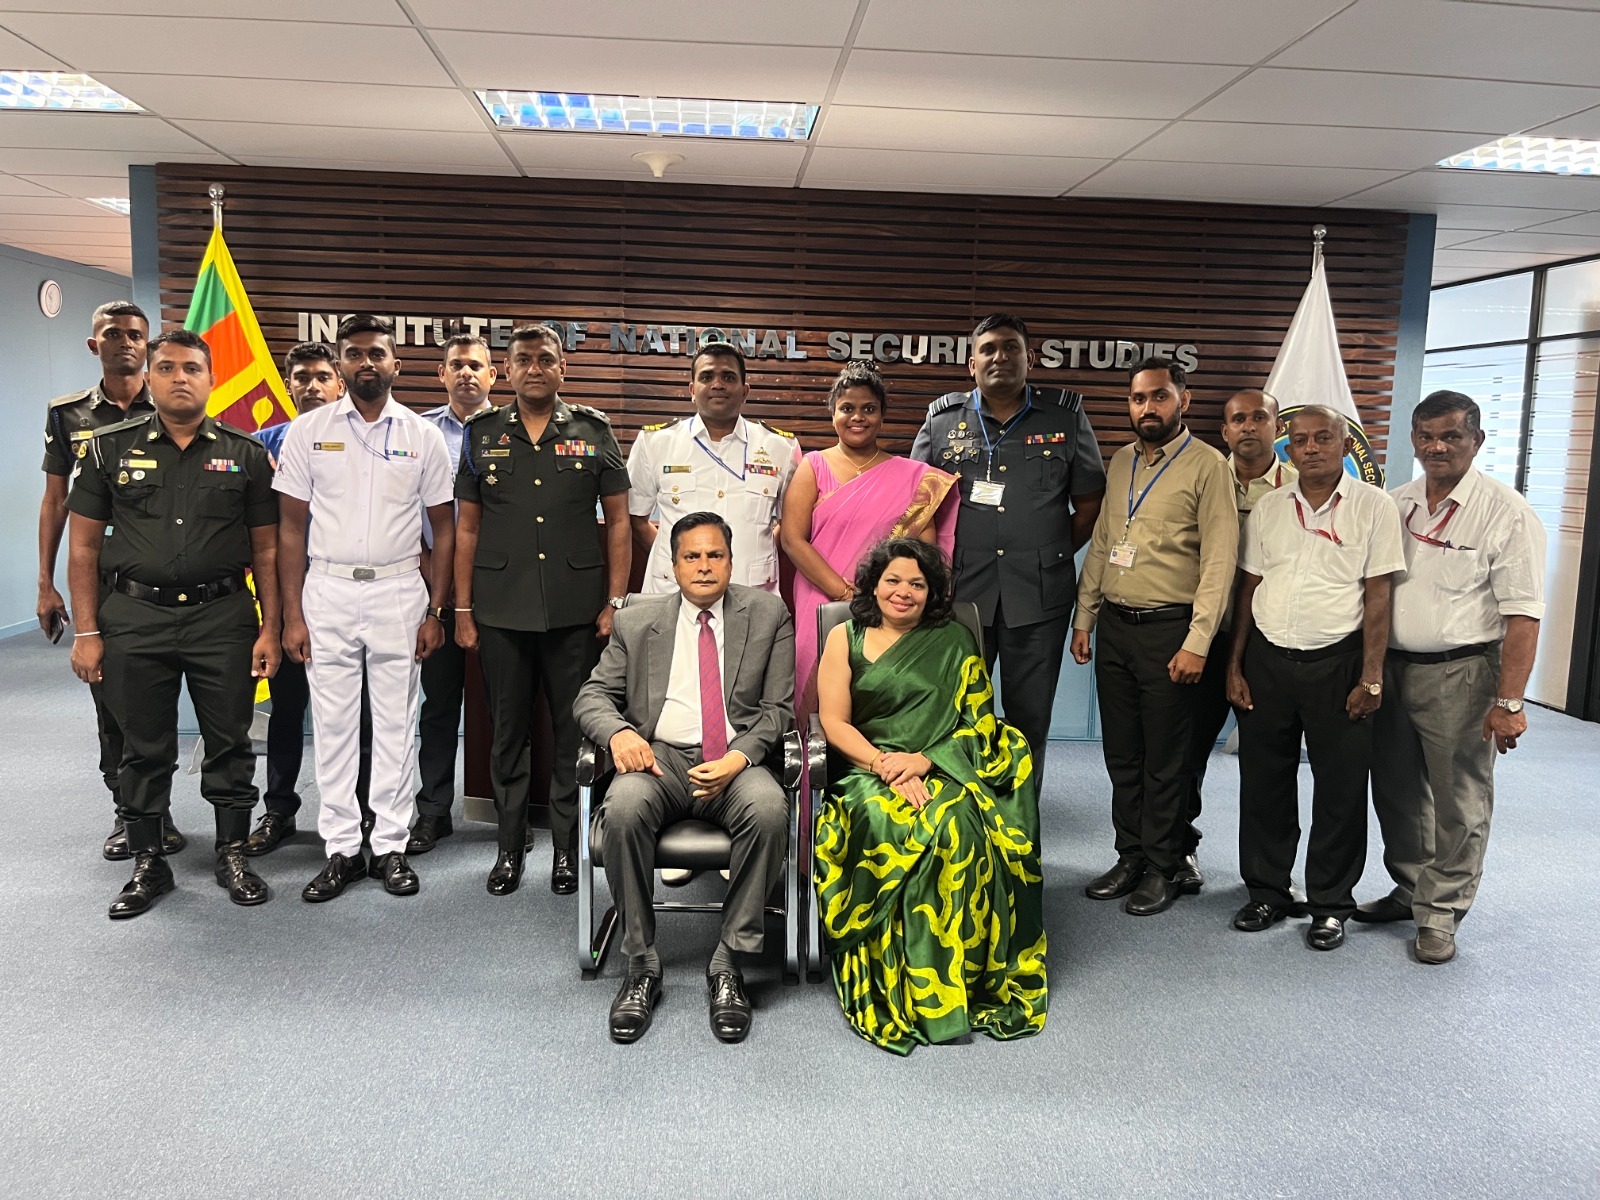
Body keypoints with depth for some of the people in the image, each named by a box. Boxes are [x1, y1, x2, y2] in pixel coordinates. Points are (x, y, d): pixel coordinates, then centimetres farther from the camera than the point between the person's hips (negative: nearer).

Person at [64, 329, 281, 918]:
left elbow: (266, 549, 5)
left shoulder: (245, 454, 4)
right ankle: (147, 864, 25)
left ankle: (232, 855, 23)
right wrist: (86, 632, 0)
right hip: (136, 619, 0)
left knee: (229, 743, 7)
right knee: (144, 749, 10)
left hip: (223, 617, 0)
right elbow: (85, 546, 4)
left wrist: (270, 627, -1)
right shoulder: (110, 447, 4)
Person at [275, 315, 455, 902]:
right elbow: (292, 528, 3)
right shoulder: (308, 431, 3)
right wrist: (292, 614, -2)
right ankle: (342, 849, 17)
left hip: (399, 593, 0)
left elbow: (443, 529, 5)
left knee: (397, 725, 6)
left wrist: (435, 611, -1)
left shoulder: (423, 436, 3)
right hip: (327, 592, 1)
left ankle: (391, 846, 17)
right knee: (332, 725, 6)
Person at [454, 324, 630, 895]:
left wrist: (615, 601, -3)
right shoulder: (482, 434, 7)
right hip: (501, 611, 1)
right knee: (508, 730, 10)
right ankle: (510, 847, 23)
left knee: (574, 730, 6)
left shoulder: (593, 431, 4)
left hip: (576, 611, -1)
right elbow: (467, 527, 8)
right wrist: (462, 609, 4)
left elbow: (618, 520, 4)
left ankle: (567, 848, 20)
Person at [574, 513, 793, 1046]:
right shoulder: (636, 621, 13)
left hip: (735, 759, -1)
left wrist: (740, 756, -14)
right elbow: (593, 695, 11)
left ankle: (729, 966, -19)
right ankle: (641, 966, -15)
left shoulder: (766, 614, 9)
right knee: (622, 809, -32)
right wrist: (619, 732, -13)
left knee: (770, 809, -34)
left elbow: (778, 708, 5)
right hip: (658, 756, 1)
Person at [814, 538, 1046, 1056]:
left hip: (944, 771, 1)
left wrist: (923, 760, -9)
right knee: (890, 825, -34)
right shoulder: (846, 639, 13)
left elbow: (980, 723, 7)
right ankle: (897, 986, -24)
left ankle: (949, 977, -23)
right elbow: (834, 723, 4)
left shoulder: (953, 642, 15)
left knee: (955, 825, -34)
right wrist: (886, 766, -12)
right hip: (869, 771, 0)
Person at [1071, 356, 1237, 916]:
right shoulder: (1121, 461, 12)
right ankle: (1130, 857, 25)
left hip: (1168, 628, -6)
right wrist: (1084, 618, 13)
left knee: (1164, 759, 3)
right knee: (1121, 754, 12)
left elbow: (1219, 560, -12)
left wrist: (1197, 641, -16)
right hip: (1115, 625, 6)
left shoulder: (1207, 466, -7)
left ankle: (1165, 868, 17)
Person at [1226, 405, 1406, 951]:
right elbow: (1248, 590, 9)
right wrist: (1235, 666, 6)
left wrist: (1371, 677, -8)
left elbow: (1378, 596, -5)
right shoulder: (1268, 508, 7)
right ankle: (1267, 892, 26)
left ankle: (1330, 904, 21)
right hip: (1267, 660, 3)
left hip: (1337, 662, -3)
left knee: (1341, 788, 5)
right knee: (1264, 782, 10)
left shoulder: (1373, 506, -3)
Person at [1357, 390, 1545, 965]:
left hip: (1460, 676, -5)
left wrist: (1509, 702, -18)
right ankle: (1409, 890, 34)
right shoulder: (1394, 504, 7)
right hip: (1390, 667, 6)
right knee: (1396, 792, 16)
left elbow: (1523, 615, -14)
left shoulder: (1506, 513, -10)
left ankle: (1440, 913, 20)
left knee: (1458, 802, 5)